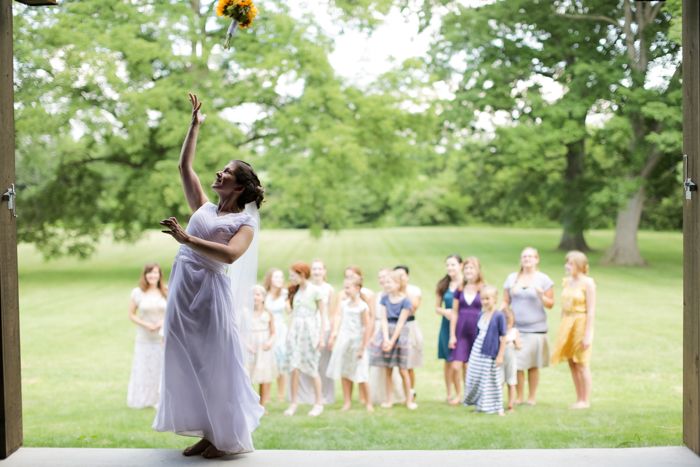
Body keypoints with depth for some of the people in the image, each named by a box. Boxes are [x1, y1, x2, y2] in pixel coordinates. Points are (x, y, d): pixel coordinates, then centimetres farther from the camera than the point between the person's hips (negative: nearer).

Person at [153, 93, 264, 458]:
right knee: (188, 361, 9)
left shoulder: (244, 222, -3)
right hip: (183, 287, 7)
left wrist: (186, 239, -27)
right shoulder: (203, 208, 15)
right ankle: (208, 433, 19)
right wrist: (195, 125, 20)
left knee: (216, 363, -2)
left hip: (210, 291, -7)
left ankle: (229, 438, 11)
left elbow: (230, 254, -22)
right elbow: (184, 166, 20)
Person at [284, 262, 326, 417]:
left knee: (312, 368, 1)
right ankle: (294, 403, 5)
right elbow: (293, 312, 14)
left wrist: (321, 337, -8)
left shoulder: (315, 291, -5)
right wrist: (289, 332, 10)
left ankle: (319, 403, 11)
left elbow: (322, 315, -4)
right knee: (294, 367, -1)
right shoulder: (295, 291, 10)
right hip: (295, 329, 5)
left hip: (309, 329, -5)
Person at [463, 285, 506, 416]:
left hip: (490, 354, -6)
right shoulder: (481, 315, 6)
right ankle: (479, 404, 24)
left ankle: (497, 408, 15)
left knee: (492, 381, 3)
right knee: (474, 378, 8)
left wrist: (500, 355, -11)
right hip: (477, 352, 6)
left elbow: (503, 337, -10)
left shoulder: (499, 316, -12)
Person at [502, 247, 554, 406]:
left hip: (535, 328, -2)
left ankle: (532, 397, 13)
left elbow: (550, 304, 3)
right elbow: (506, 302, 12)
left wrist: (541, 295, -15)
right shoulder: (512, 278, 11)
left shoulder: (543, 279, 4)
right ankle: (518, 396, 9)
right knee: (516, 364, -3)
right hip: (515, 327, 2)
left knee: (533, 364, 2)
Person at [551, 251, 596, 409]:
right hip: (567, 323, 7)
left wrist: (588, 334, -17)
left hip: (581, 323, -7)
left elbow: (591, 310, -14)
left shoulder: (588, 283, -11)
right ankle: (579, 399, 20)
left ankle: (586, 401, 10)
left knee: (582, 364, 0)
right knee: (571, 363, 10)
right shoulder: (567, 281, 9)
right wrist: (562, 329, 15)